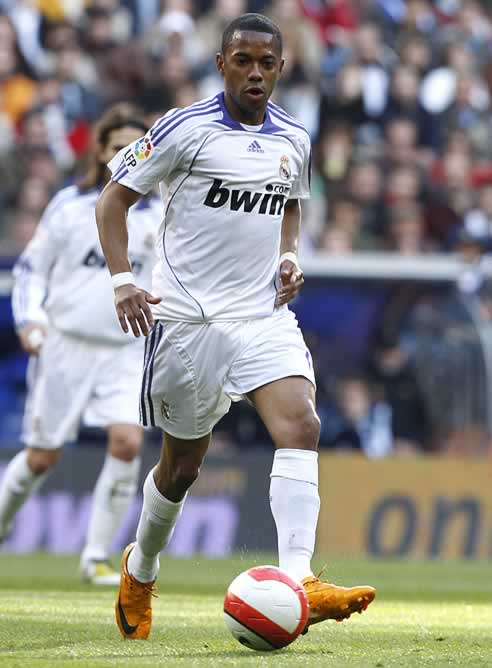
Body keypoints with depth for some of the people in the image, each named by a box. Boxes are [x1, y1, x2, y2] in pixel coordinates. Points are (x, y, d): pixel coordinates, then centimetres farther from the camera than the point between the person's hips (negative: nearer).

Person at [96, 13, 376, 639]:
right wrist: (122, 281, -12)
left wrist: (289, 257, 7)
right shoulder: (185, 129, -7)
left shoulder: (293, 140, 8)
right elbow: (113, 200, -1)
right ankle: (139, 569, 34)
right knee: (182, 463, 6)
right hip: (187, 316, -3)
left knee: (301, 425, -21)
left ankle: (298, 581, -30)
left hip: (263, 314, 4)